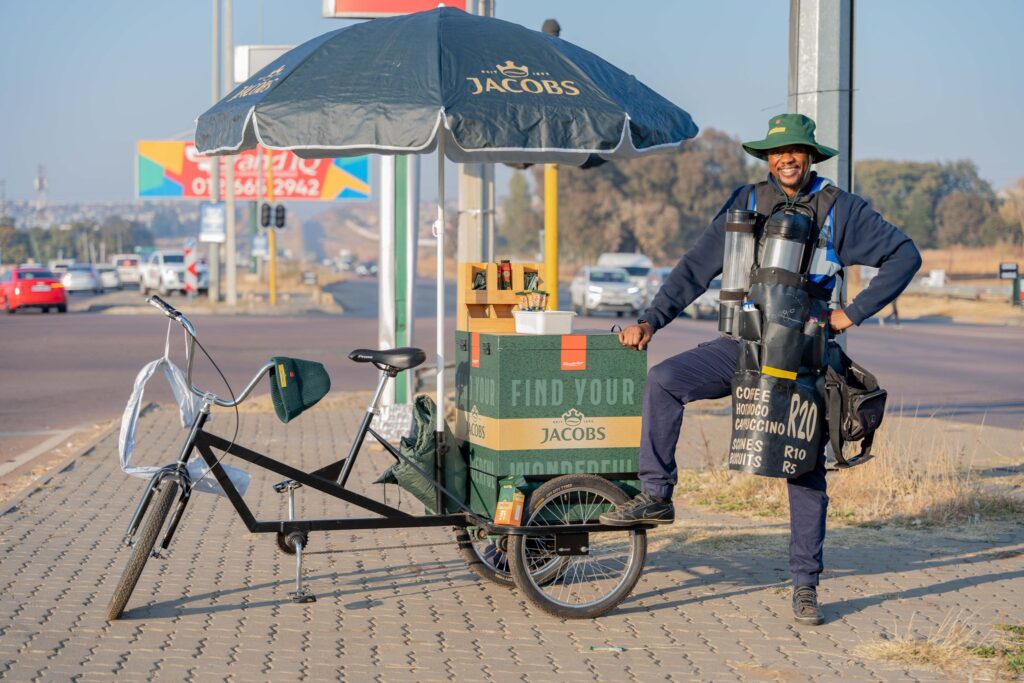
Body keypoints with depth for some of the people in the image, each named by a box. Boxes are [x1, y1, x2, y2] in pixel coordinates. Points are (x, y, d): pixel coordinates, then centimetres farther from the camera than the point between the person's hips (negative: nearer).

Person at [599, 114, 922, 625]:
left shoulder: (840, 209, 2)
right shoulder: (745, 204, 7)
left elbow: (904, 254, 4)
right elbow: (697, 267, 6)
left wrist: (854, 313, -3)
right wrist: (651, 320, -4)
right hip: (741, 343, 1)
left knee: (807, 470, 1)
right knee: (663, 381, -24)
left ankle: (805, 585, 12)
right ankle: (656, 496, -13)